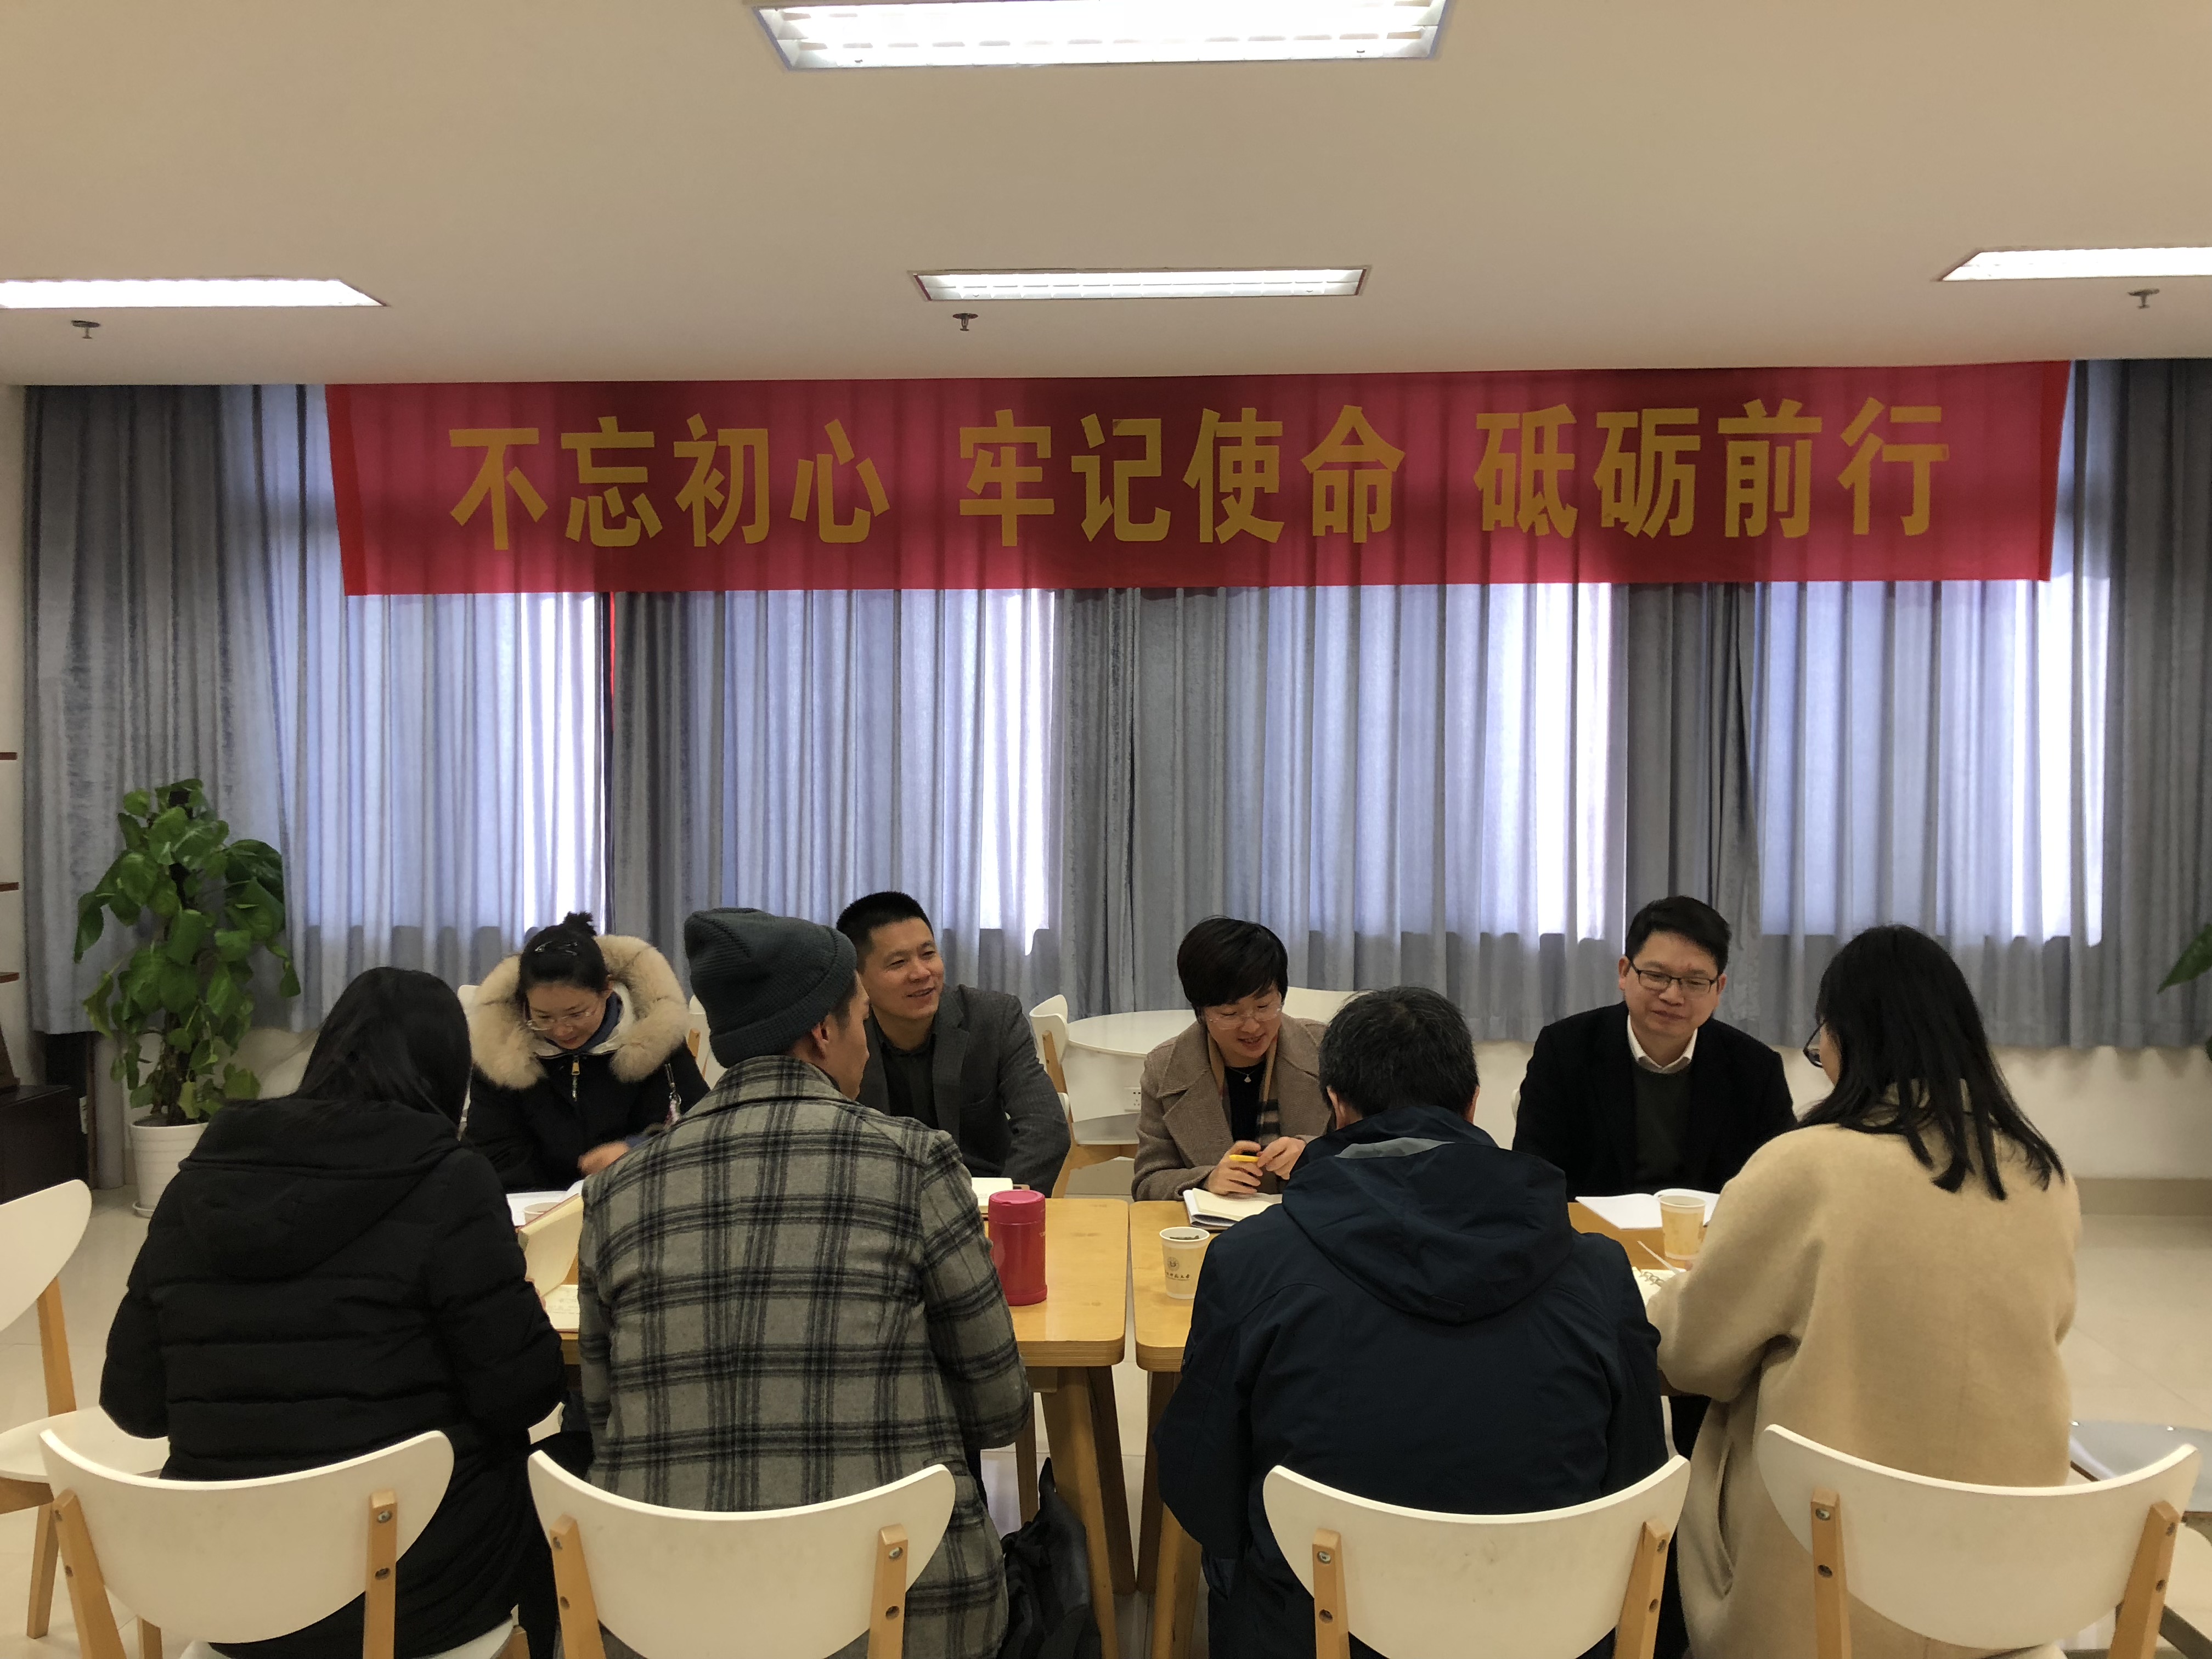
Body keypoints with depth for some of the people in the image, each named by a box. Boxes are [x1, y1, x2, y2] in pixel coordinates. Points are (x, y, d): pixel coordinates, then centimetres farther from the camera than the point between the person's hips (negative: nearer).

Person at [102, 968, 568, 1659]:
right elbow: (518, 1397, -14)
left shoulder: (198, 1182, 0)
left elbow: (134, 1404, 5)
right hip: (407, 1583, -5)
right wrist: (525, 1309, 6)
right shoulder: (447, 1183, -15)